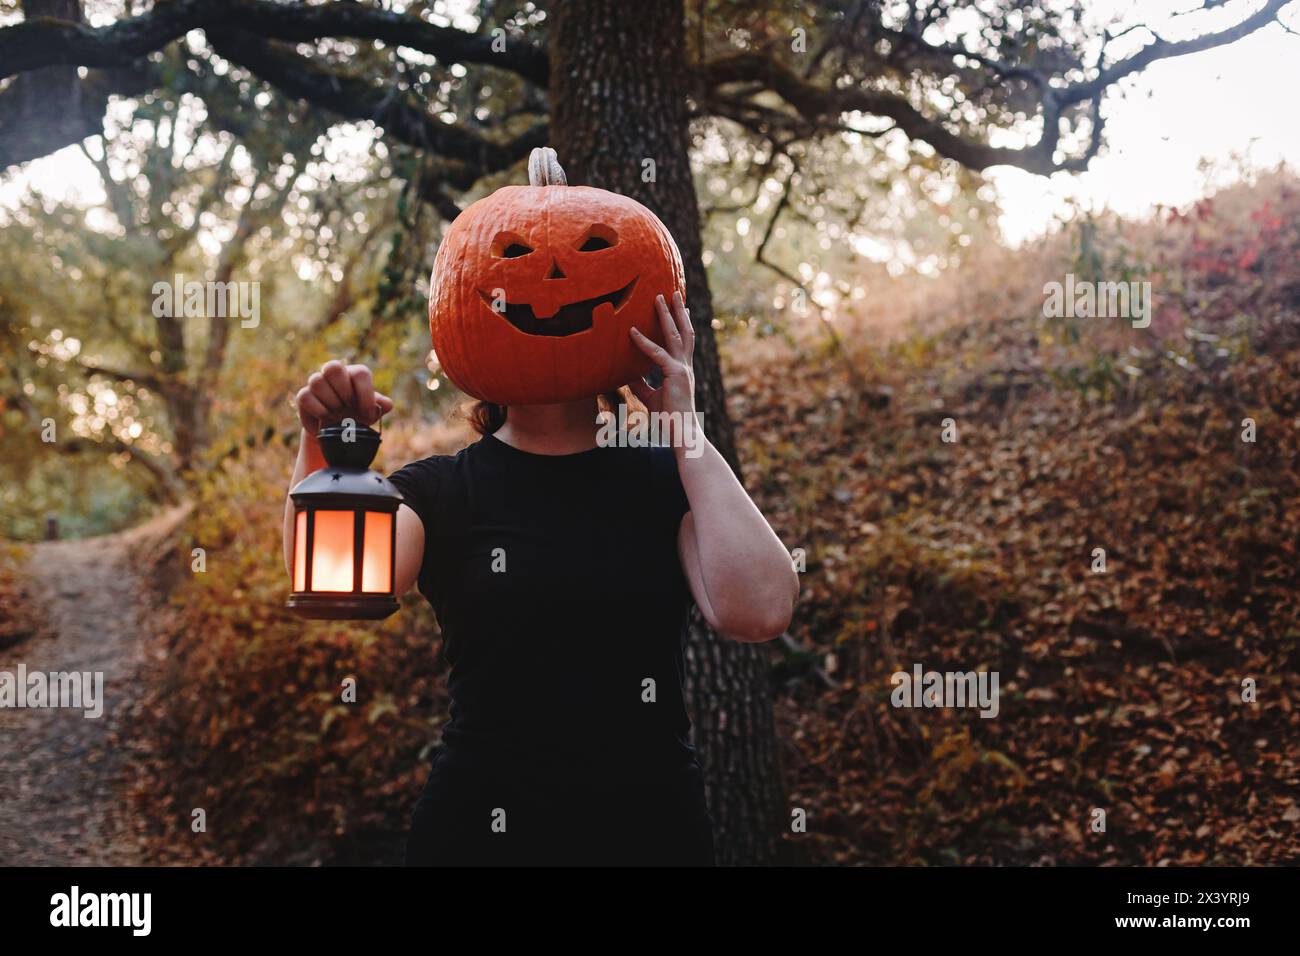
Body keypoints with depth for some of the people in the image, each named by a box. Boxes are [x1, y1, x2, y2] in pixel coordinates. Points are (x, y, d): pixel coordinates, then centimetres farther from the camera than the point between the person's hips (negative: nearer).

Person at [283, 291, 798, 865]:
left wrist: (684, 429, -16)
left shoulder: (669, 479, 0)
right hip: (482, 832, -1)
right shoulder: (440, 491, -2)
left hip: (655, 832, 1)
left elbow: (758, 612, -18)